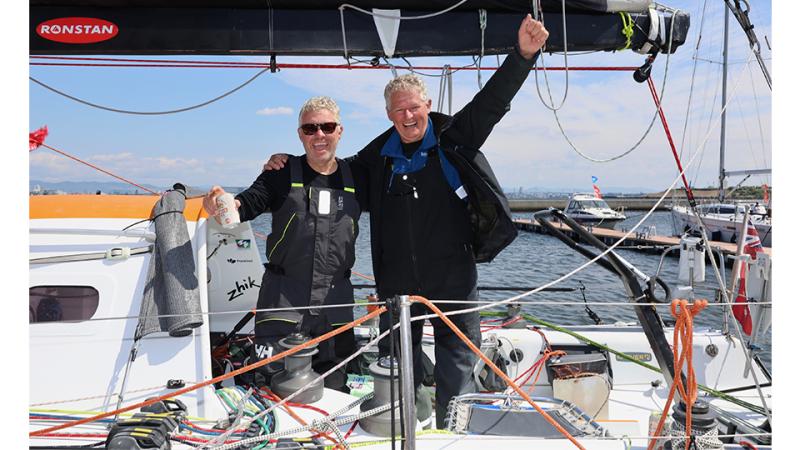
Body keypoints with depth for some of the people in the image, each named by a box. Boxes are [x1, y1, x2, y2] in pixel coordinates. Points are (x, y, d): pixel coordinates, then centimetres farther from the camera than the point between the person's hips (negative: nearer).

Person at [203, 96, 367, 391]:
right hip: (283, 298, -3)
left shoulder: (355, 178, 8)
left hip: (335, 300, 3)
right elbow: (248, 203, -13)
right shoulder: (284, 173, -2)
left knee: (335, 389, 12)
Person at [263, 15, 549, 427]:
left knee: (458, 366, 4)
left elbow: (493, 101, -9)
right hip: (397, 281, 3)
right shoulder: (379, 154, 7)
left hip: (453, 278, -3)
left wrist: (523, 54, -21)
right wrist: (289, 164, 11)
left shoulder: (453, 138, -1)